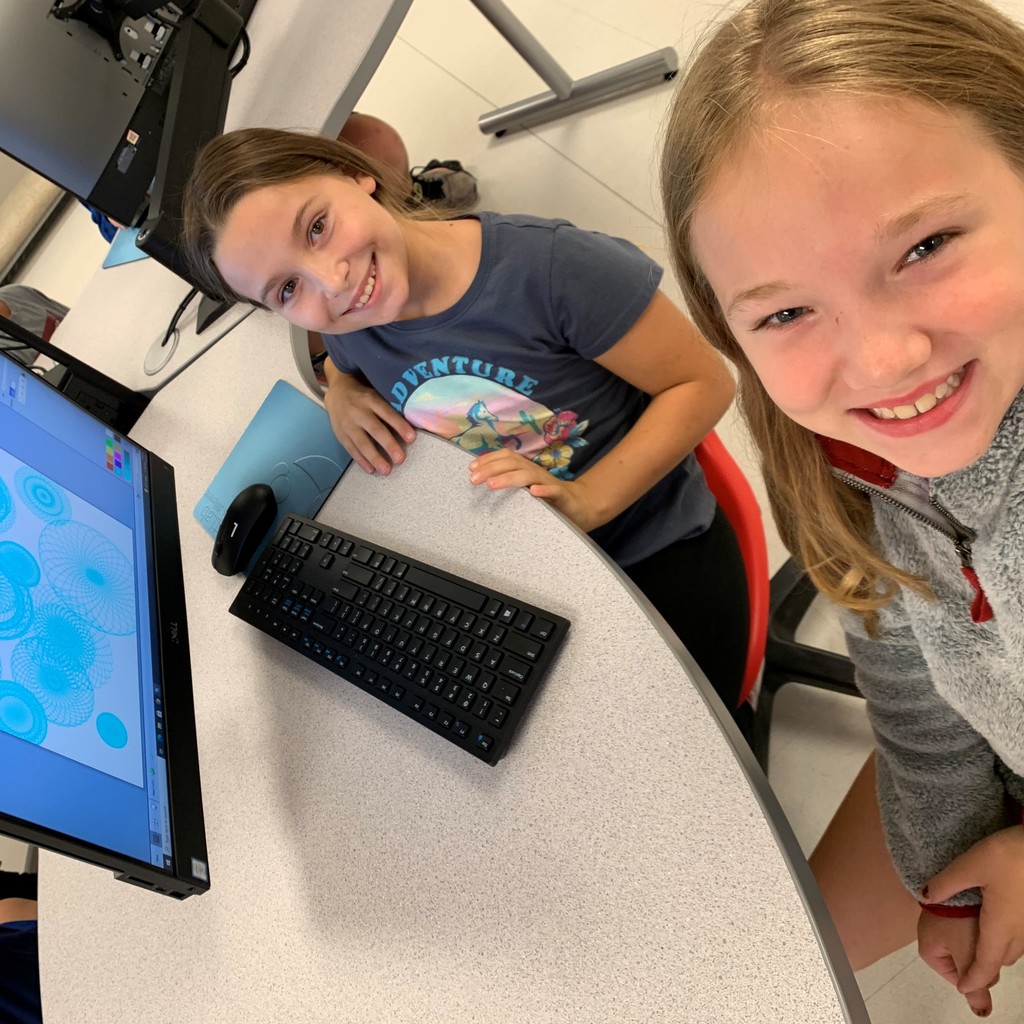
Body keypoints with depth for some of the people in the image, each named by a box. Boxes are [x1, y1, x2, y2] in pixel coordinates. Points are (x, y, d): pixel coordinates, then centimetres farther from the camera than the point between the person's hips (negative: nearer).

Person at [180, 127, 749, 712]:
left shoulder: (549, 265, -27)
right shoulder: (348, 327, -8)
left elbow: (705, 384, -18)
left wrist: (587, 502, -28)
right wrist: (342, 395, -6)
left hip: (659, 563, -4)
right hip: (511, 575, 4)